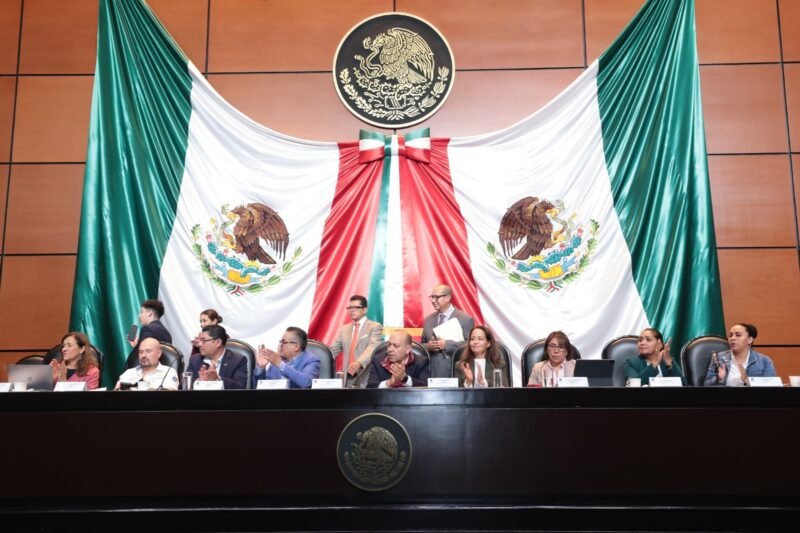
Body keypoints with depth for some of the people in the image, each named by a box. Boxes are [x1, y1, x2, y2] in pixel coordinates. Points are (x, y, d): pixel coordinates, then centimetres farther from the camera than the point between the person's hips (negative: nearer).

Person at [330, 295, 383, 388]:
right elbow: (333, 350, 16)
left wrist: (359, 363, -34)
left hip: (366, 379, -4)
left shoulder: (375, 327, 0)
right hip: (347, 378, 5)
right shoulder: (344, 329, 19)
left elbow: (373, 347, -16)